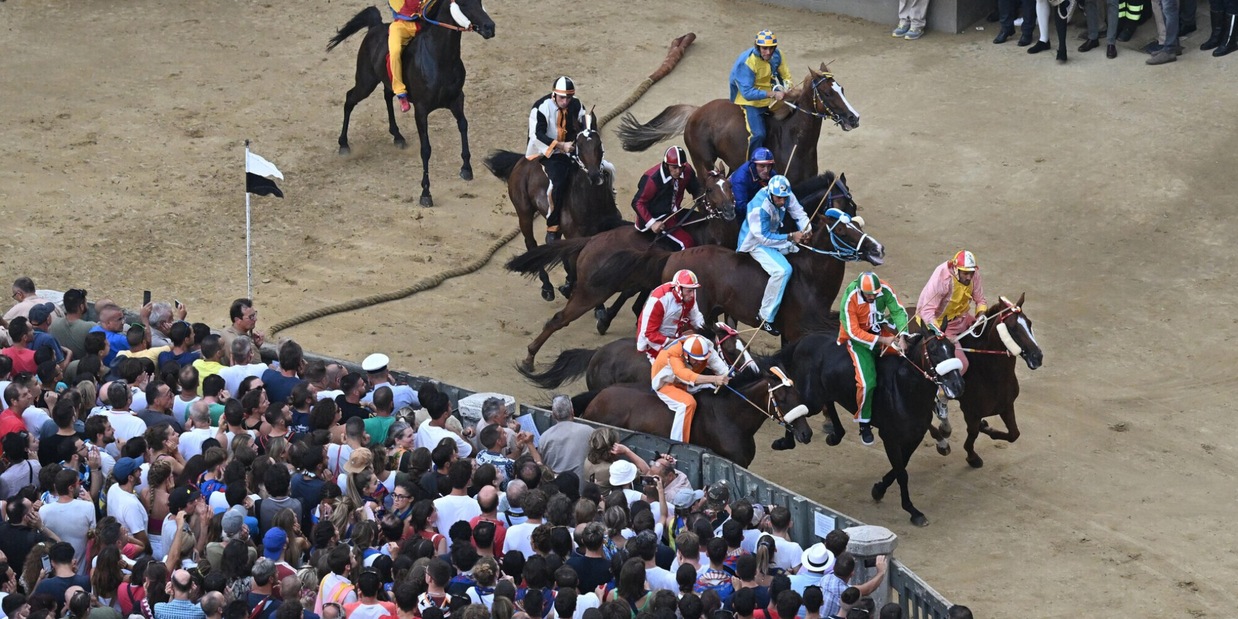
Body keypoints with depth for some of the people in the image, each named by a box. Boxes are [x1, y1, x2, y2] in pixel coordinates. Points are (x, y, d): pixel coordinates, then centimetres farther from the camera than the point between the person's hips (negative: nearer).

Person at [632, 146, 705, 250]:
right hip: (657, 218, -7)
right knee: (687, 242, -23)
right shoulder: (652, 179, -25)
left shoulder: (687, 171, -9)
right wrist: (652, 223, -26)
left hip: (675, 212, 7)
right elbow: (637, 203, -18)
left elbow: (697, 190, 8)